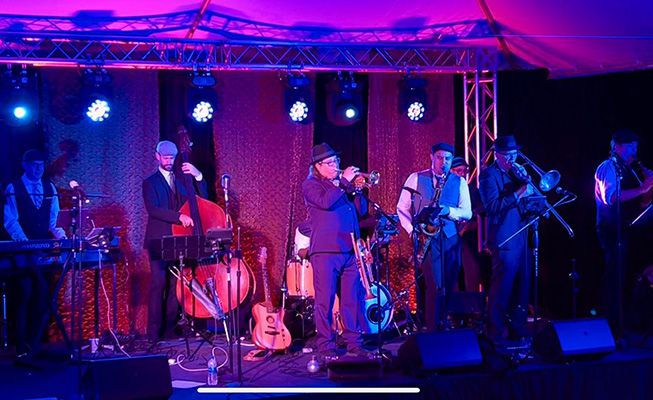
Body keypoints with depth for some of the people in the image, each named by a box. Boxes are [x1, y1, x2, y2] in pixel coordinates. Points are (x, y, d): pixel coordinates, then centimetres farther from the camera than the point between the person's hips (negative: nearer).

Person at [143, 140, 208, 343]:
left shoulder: (183, 179, 19)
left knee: (176, 284, -3)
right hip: (159, 240, -3)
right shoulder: (150, 183, 6)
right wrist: (179, 216, -24)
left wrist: (198, 176, -4)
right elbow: (153, 209, -11)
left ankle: (170, 328, 2)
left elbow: (203, 199, 9)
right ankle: (155, 331, -8)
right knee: (159, 284, -10)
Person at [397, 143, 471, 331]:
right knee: (435, 286, -12)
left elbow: (467, 213, 1)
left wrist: (449, 211, -17)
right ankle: (432, 330, -5)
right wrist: (412, 229, -7)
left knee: (449, 287, 6)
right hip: (427, 237, -3)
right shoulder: (416, 178, 5)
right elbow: (402, 208, 6)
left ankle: (445, 328, 20)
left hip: (451, 238, 3)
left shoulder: (460, 182, 10)